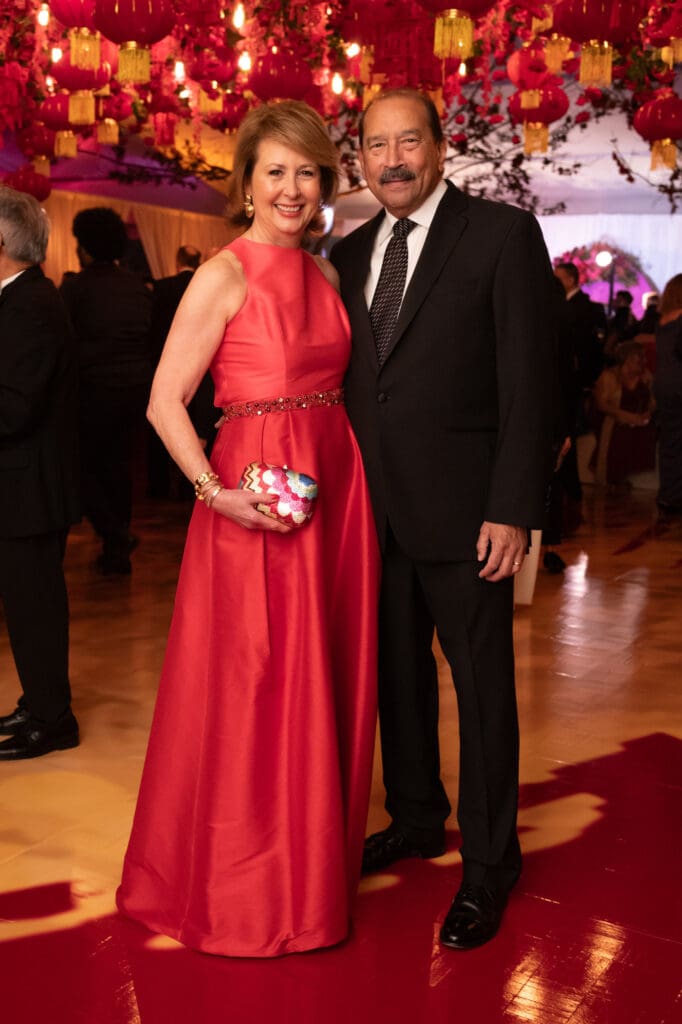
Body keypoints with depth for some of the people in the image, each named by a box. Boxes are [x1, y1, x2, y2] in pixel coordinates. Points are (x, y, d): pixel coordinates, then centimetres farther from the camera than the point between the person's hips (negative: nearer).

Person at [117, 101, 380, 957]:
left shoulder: (325, 275, 12)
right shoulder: (223, 276, -8)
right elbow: (164, 404, -11)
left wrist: (346, 469, 2)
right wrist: (216, 491, -21)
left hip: (335, 488, 7)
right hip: (255, 497, -7)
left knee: (328, 679, 15)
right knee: (254, 686, 3)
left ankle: (317, 854, 35)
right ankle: (244, 884, 23)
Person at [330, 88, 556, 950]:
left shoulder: (502, 234, -5)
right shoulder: (349, 253, 12)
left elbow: (529, 381, -10)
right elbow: (347, 382, 13)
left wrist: (513, 509, -15)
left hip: (462, 510, -5)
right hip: (375, 511, 6)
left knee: (481, 684, 5)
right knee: (397, 672, 16)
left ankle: (487, 862, 20)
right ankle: (416, 817, 36)